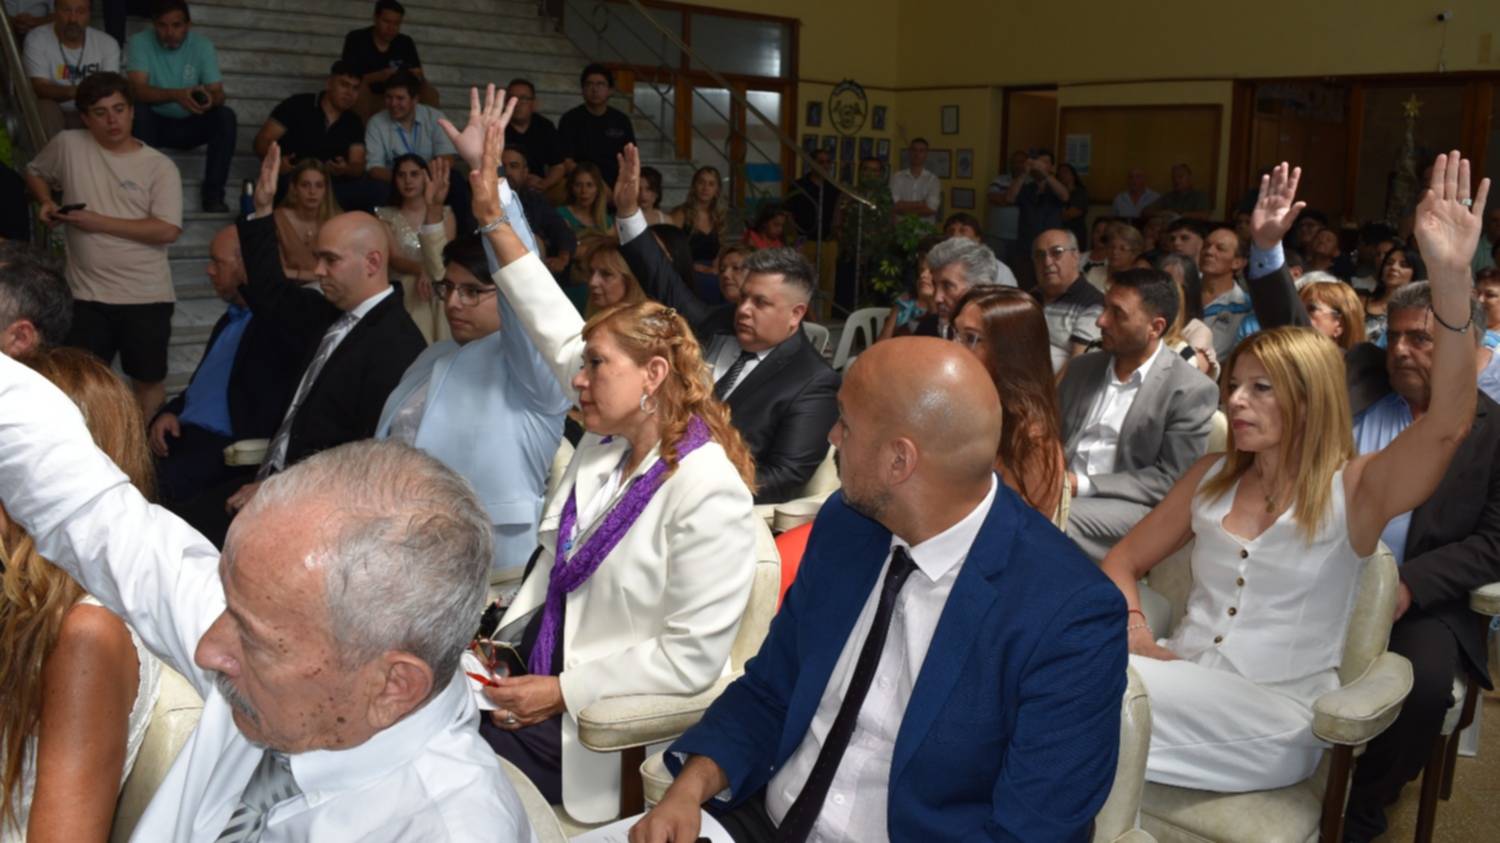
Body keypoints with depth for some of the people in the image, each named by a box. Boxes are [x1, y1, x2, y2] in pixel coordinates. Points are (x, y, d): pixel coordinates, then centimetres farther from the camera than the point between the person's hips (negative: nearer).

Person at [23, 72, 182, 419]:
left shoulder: (160, 166, -4)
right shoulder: (67, 146, 2)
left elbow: (168, 231, -14)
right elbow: (35, 172, 23)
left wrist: (100, 222, -15)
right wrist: (46, 203, 2)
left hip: (147, 296, -1)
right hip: (88, 295, 1)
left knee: (148, 380, 11)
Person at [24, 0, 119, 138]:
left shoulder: (108, 43, -3)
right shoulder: (36, 40, -8)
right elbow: (40, 88, -18)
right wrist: (74, 91, -39)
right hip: (53, 116, -1)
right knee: (45, 107, -32)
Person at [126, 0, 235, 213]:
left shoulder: (203, 46, -7)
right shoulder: (140, 42, -11)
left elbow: (218, 93, -14)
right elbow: (137, 89, -24)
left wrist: (210, 98, -41)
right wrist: (176, 95, -44)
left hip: (190, 125, 1)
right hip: (155, 123, -1)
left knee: (226, 116, -25)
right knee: (138, 113, -33)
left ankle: (213, 192, -25)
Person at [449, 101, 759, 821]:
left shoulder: (708, 493, -20)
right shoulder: (608, 441, 4)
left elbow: (692, 657, -20)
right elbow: (556, 328, 8)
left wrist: (560, 691, -19)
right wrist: (493, 213, 7)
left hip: (594, 724, -7)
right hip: (531, 664, 8)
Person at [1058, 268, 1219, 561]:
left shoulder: (1191, 390, -4)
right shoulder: (1081, 367, 14)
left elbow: (1170, 480, -8)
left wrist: (1083, 485, -15)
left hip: (1131, 507, -5)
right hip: (1060, 489, 5)